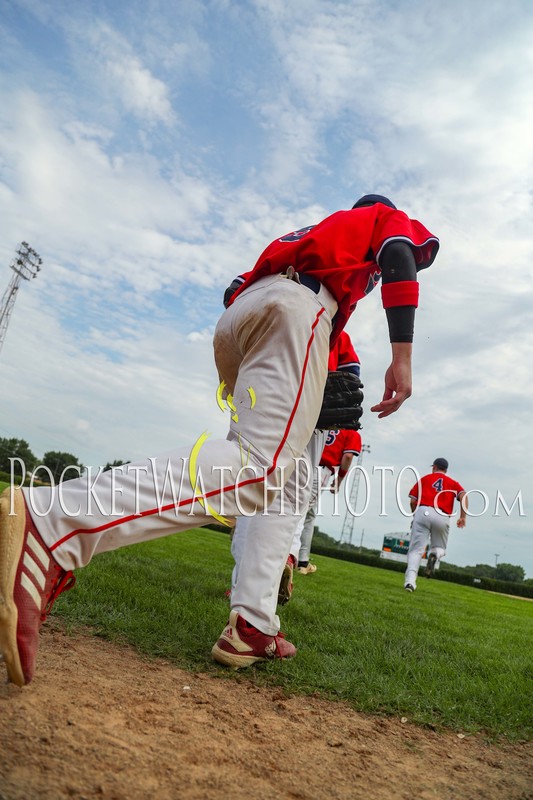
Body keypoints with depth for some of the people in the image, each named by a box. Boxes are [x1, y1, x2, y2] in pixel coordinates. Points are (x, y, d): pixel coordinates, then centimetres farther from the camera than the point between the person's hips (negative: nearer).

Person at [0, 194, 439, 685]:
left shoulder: (321, 228, 45)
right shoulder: (388, 217, 29)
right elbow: (402, 257, 3)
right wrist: (402, 357, -10)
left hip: (233, 320, 8)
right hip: (296, 304, -8)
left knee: (283, 484, 11)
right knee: (262, 468, -28)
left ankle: (253, 628, -2)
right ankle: (49, 525, -43)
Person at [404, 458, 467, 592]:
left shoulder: (424, 479, 20)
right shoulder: (452, 483, 23)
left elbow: (413, 501, 11)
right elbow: (463, 495, 2)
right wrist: (463, 517, -3)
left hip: (423, 512, -1)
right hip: (442, 517, 1)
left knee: (416, 549, -2)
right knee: (440, 547, 20)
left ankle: (410, 580, -22)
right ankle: (435, 554, -16)